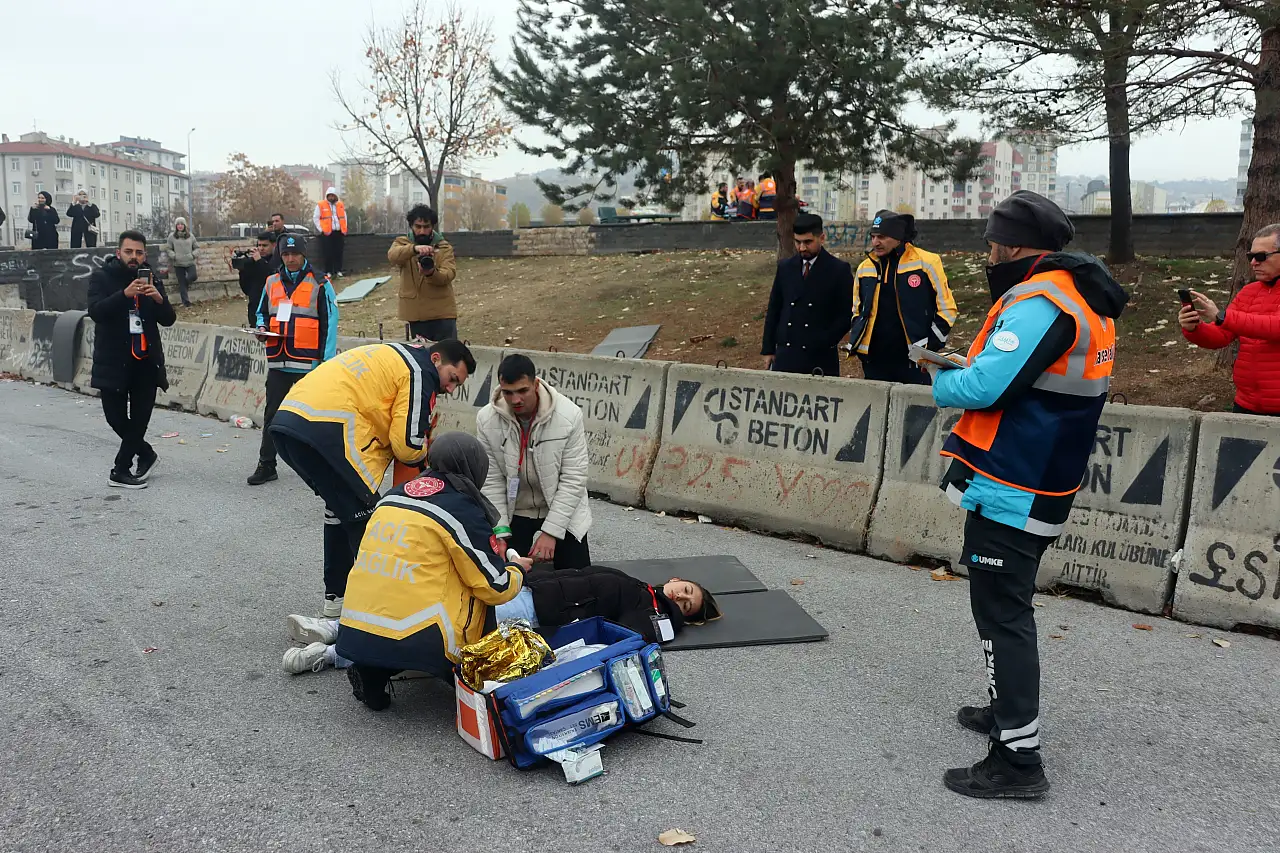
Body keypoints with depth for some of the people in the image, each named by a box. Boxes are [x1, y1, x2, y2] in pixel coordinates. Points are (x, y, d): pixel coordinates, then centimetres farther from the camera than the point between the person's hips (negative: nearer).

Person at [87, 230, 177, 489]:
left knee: (140, 417, 0)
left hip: (146, 360, 2)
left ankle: (121, 470, 12)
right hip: (113, 359, -2)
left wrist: (159, 298, -20)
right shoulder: (102, 277, -2)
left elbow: (168, 319, 1)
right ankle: (146, 454, 26)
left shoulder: (151, 279, 6)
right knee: (115, 415, 2)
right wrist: (125, 294, -33)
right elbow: (96, 311, -18)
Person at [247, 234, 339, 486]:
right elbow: (261, 312, 23)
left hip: (309, 363, -4)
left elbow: (329, 324, -4)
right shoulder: (271, 283, 11)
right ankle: (266, 465, 14)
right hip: (278, 361, 4)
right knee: (272, 414, 7)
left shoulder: (320, 284, -2)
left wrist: (327, 361, -10)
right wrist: (262, 328, -1)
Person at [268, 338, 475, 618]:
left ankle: (336, 595, 32)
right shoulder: (420, 372, 0)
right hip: (326, 429, -10)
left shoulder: (394, 356, 27)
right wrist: (423, 455, 16)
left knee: (340, 505, 24)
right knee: (365, 516, 1)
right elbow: (408, 444, -7)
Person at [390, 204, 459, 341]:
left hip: (442, 312, -1)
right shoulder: (402, 243, 4)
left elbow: (449, 274, -13)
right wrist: (414, 248, -39)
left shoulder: (444, 247, 3)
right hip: (416, 314, 1)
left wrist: (432, 273, -36)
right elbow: (392, 256, -19)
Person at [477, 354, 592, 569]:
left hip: (563, 513, -1)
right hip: (514, 514, 1)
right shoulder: (486, 419, -15)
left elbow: (573, 479, -18)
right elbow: (491, 481, -9)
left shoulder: (569, 415, -21)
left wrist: (550, 532, -21)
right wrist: (501, 532, -15)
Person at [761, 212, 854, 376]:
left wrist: (824, 343, -9)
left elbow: (847, 314, -1)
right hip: (785, 355, 3)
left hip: (820, 358, -3)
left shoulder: (839, 270, -1)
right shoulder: (785, 267, 10)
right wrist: (768, 350, 9)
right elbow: (773, 310, 14)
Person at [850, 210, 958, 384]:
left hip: (914, 362, -4)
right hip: (874, 360, 4)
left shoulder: (926, 263, -4)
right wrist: (856, 343, 11)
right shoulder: (865, 268, 10)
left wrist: (931, 346, -6)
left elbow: (946, 308, -1)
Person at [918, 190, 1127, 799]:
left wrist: (941, 380, -5)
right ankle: (1009, 711, 37)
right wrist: (965, 365, 6)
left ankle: (1018, 759, 1)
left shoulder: (1037, 301, -19)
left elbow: (983, 387, -25)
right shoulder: (1087, 300, 13)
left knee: (1001, 614, -4)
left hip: (1009, 491, -10)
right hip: (1043, 485, 10)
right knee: (1009, 607, 22)